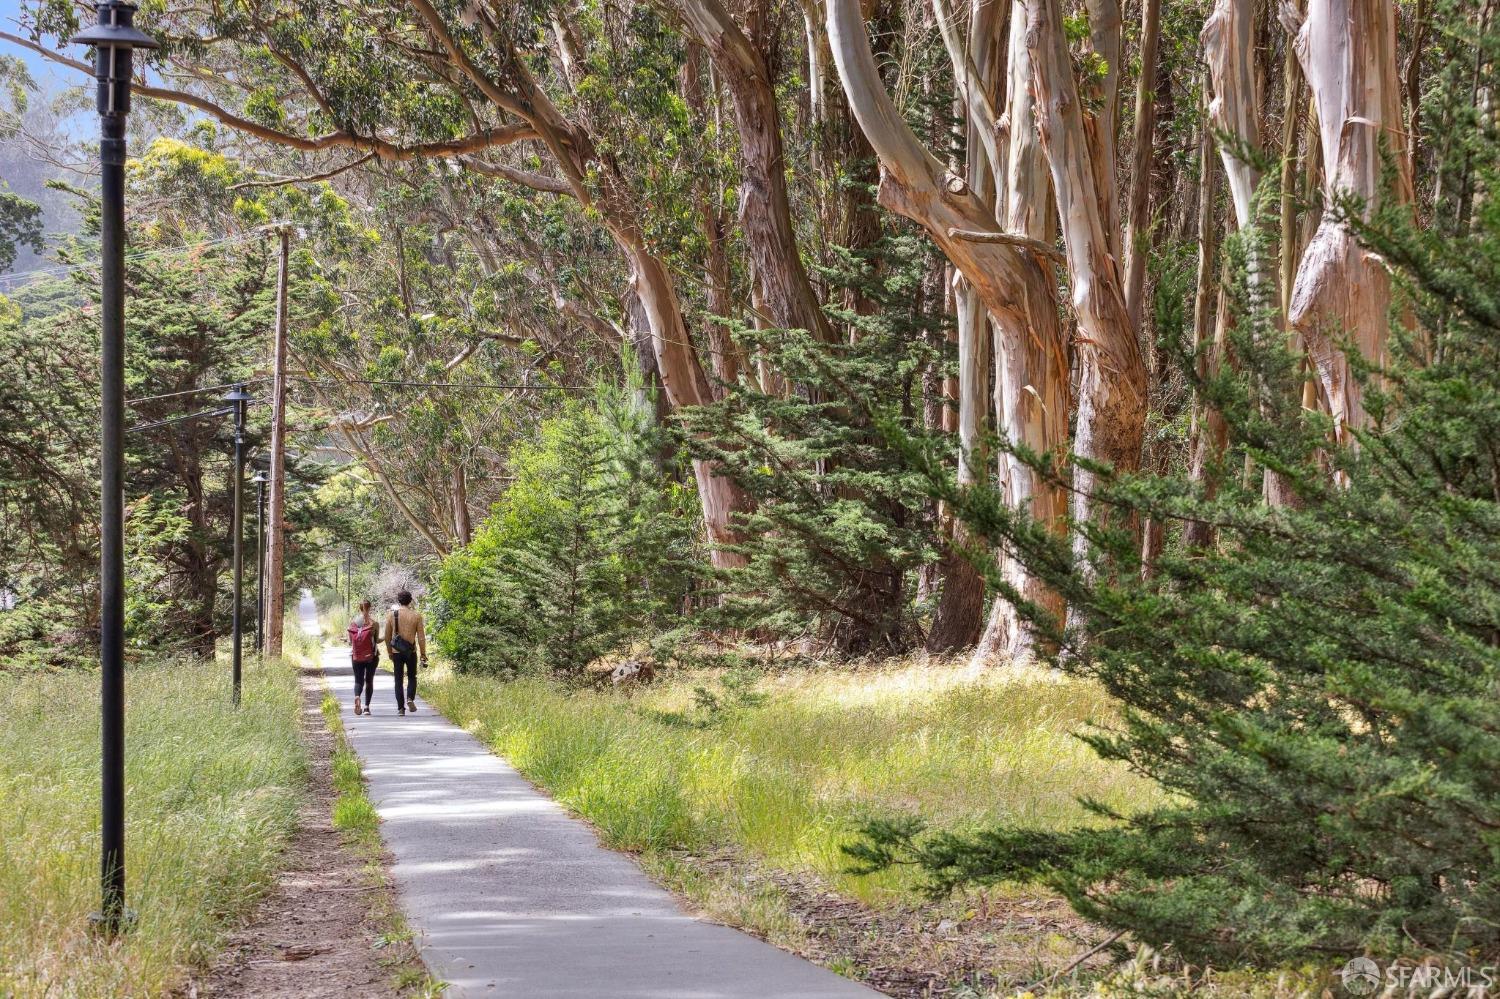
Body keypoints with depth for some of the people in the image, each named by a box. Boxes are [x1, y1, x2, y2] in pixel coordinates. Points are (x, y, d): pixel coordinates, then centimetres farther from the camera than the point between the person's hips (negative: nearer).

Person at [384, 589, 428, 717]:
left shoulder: (392, 614, 0)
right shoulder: (416, 615, -4)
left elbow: (387, 637, 6)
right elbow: (421, 637, -4)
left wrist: (390, 652, 19)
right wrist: (423, 655, 3)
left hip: (397, 652, 0)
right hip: (411, 652, 0)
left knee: (398, 679, 9)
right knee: (412, 677, 17)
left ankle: (401, 707, 4)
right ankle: (410, 698, -7)